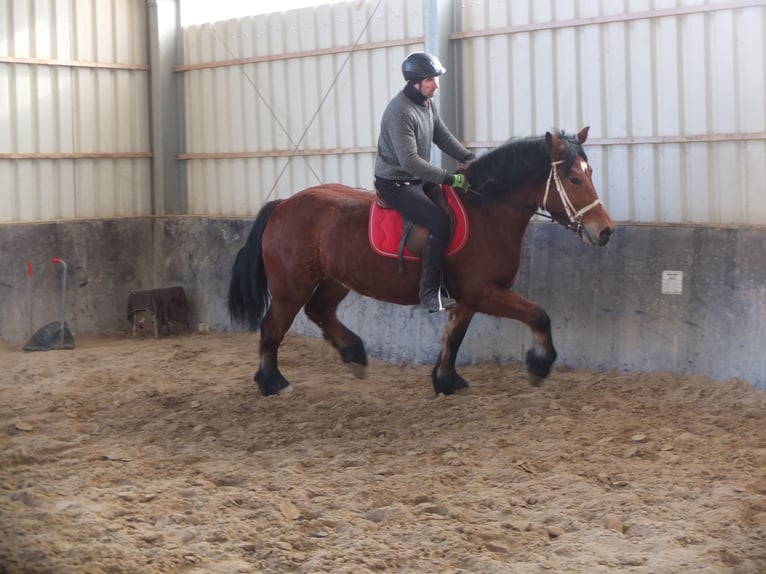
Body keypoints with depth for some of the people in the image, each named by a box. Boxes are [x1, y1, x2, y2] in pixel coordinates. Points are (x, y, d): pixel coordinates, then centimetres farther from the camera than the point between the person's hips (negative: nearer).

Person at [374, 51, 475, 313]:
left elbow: (443, 136, 13)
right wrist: (450, 179, -30)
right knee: (439, 222, -23)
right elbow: (410, 161, -30)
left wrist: (469, 158, -3)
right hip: (395, 184, -10)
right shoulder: (400, 112, -25)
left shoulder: (427, 103, 5)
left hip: (418, 180, 10)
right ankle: (430, 292, -16)